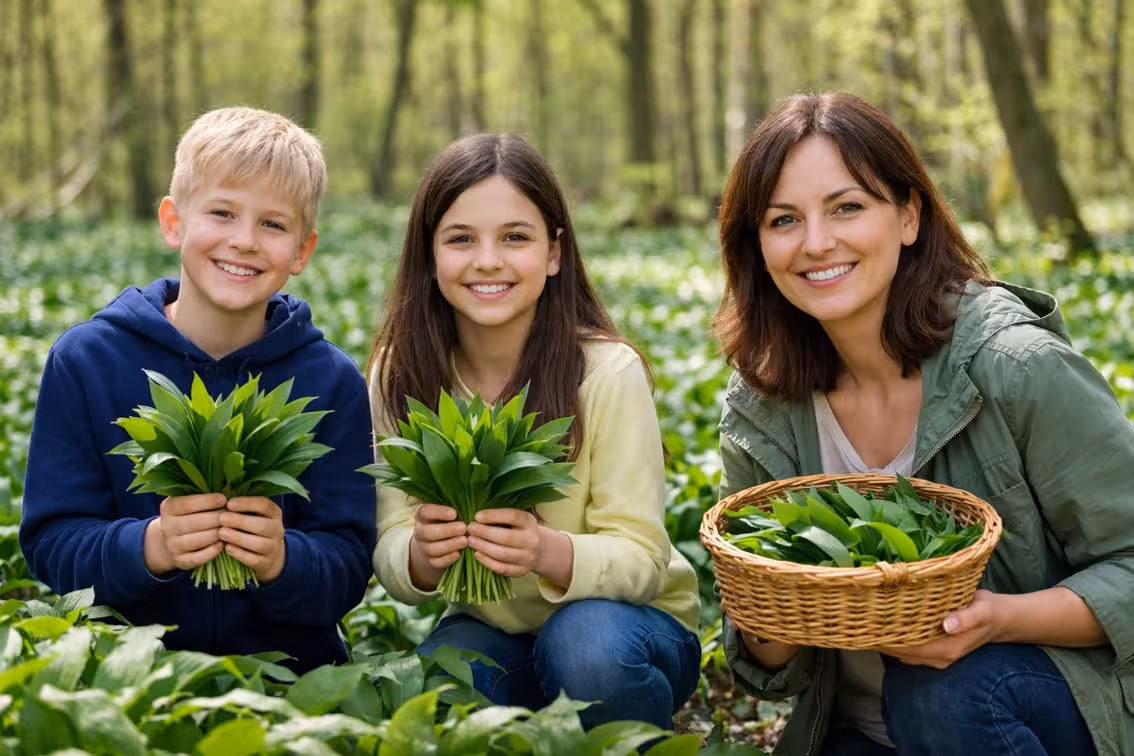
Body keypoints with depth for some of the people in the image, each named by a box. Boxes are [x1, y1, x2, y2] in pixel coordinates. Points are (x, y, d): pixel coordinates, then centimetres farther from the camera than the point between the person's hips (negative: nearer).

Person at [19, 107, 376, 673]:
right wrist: (148, 547, -22)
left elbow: (348, 568, -2)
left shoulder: (333, 383, 0)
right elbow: (51, 542, -2)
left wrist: (282, 560, -23)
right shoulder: (85, 361, 1)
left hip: (287, 667, 1)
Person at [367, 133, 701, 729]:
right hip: (491, 629, 2)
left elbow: (642, 560, -19)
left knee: (586, 646, -35)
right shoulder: (401, 374, -9)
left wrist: (549, 552, -40)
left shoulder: (608, 372, -19)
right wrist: (421, 554, -35)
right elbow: (391, 562, -10)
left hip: (623, 619, -2)